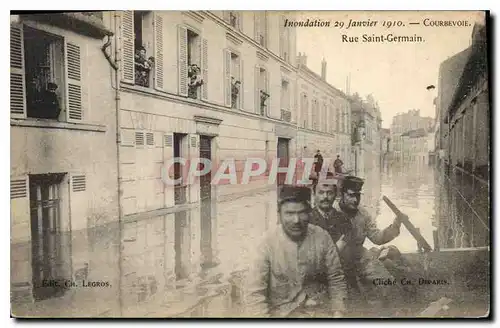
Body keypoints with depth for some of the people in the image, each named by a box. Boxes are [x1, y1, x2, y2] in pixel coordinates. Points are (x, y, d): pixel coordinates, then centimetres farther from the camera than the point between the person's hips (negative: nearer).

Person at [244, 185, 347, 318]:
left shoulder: (322, 237, -8)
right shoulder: (268, 242, -16)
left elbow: (336, 279, 2)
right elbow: (254, 292, -15)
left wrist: (338, 312, -7)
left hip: (319, 308, 1)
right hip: (282, 311, -1)